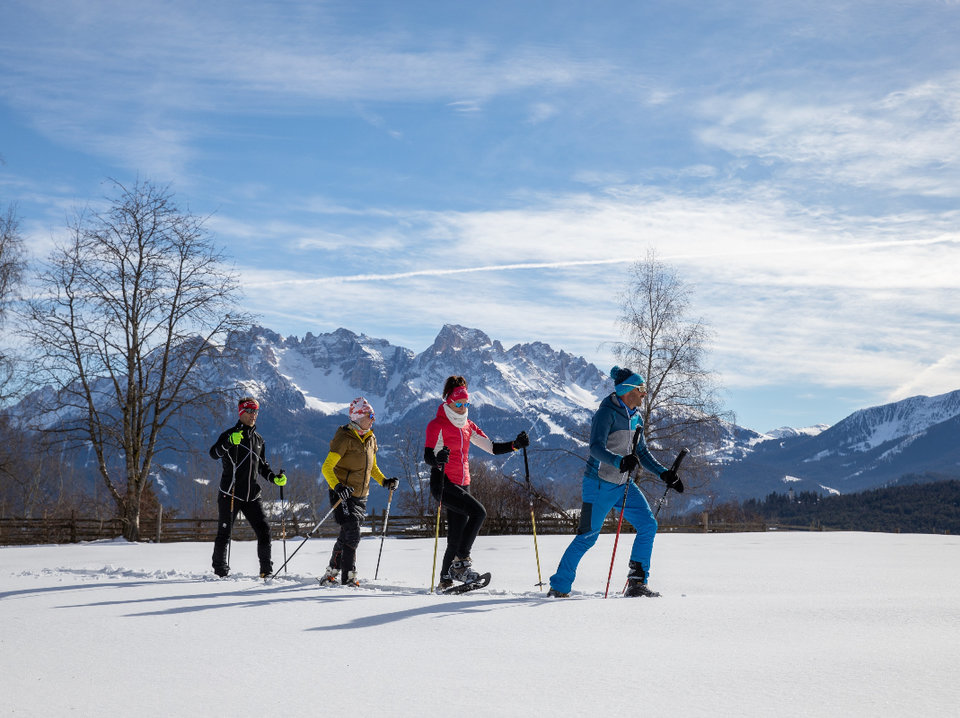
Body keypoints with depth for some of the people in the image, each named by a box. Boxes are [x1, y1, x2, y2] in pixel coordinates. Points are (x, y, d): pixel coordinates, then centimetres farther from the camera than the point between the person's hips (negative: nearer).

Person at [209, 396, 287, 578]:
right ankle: (220, 569, 14)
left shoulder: (258, 439, 17)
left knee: (263, 530, -3)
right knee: (225, 533, -1)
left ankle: (266, 570, 4)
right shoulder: (230, 434, -3)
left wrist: (275, 478, 8)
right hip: (230, 494, -5)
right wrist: (229, 443, -36)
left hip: (252, 495, 5)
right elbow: (214, 454, -19)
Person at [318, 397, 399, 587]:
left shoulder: (370, 438, 10)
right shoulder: (344, 438, -15)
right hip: (343, 495, -7)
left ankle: (330, 575, 24)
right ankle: (348, 578, -9)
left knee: (346, 537, 12)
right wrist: (337, 486, -36)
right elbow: (327, 467, -20)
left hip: (360, 497, 7)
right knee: (352, 536, -15)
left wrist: (384, 481, 6)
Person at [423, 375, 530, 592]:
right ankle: (462, 561, -18)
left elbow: (492, 447, 14)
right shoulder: (437, 425, -6)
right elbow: (427, 455, -17)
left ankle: (445, 581, 14)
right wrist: (438, 459, -40)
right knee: (478, 511, -25)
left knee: (456, 538, 5)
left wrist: (515, 444, -1)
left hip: (462, 485, 7)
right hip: (443, 483, -7)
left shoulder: (467, 426, 15)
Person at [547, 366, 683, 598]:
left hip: (624, 484, 8)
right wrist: (620, 462, -43)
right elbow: (596, 448, -27)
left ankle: (637, 583, 3)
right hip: (599, 484, -8)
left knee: (648, 525, -4)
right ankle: (558, 587, 9)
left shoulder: (636, 417, 9)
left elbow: (642, 453, 19)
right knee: (588, 536, -4)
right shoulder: (607, 413, -16)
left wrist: (665, 474, 12)